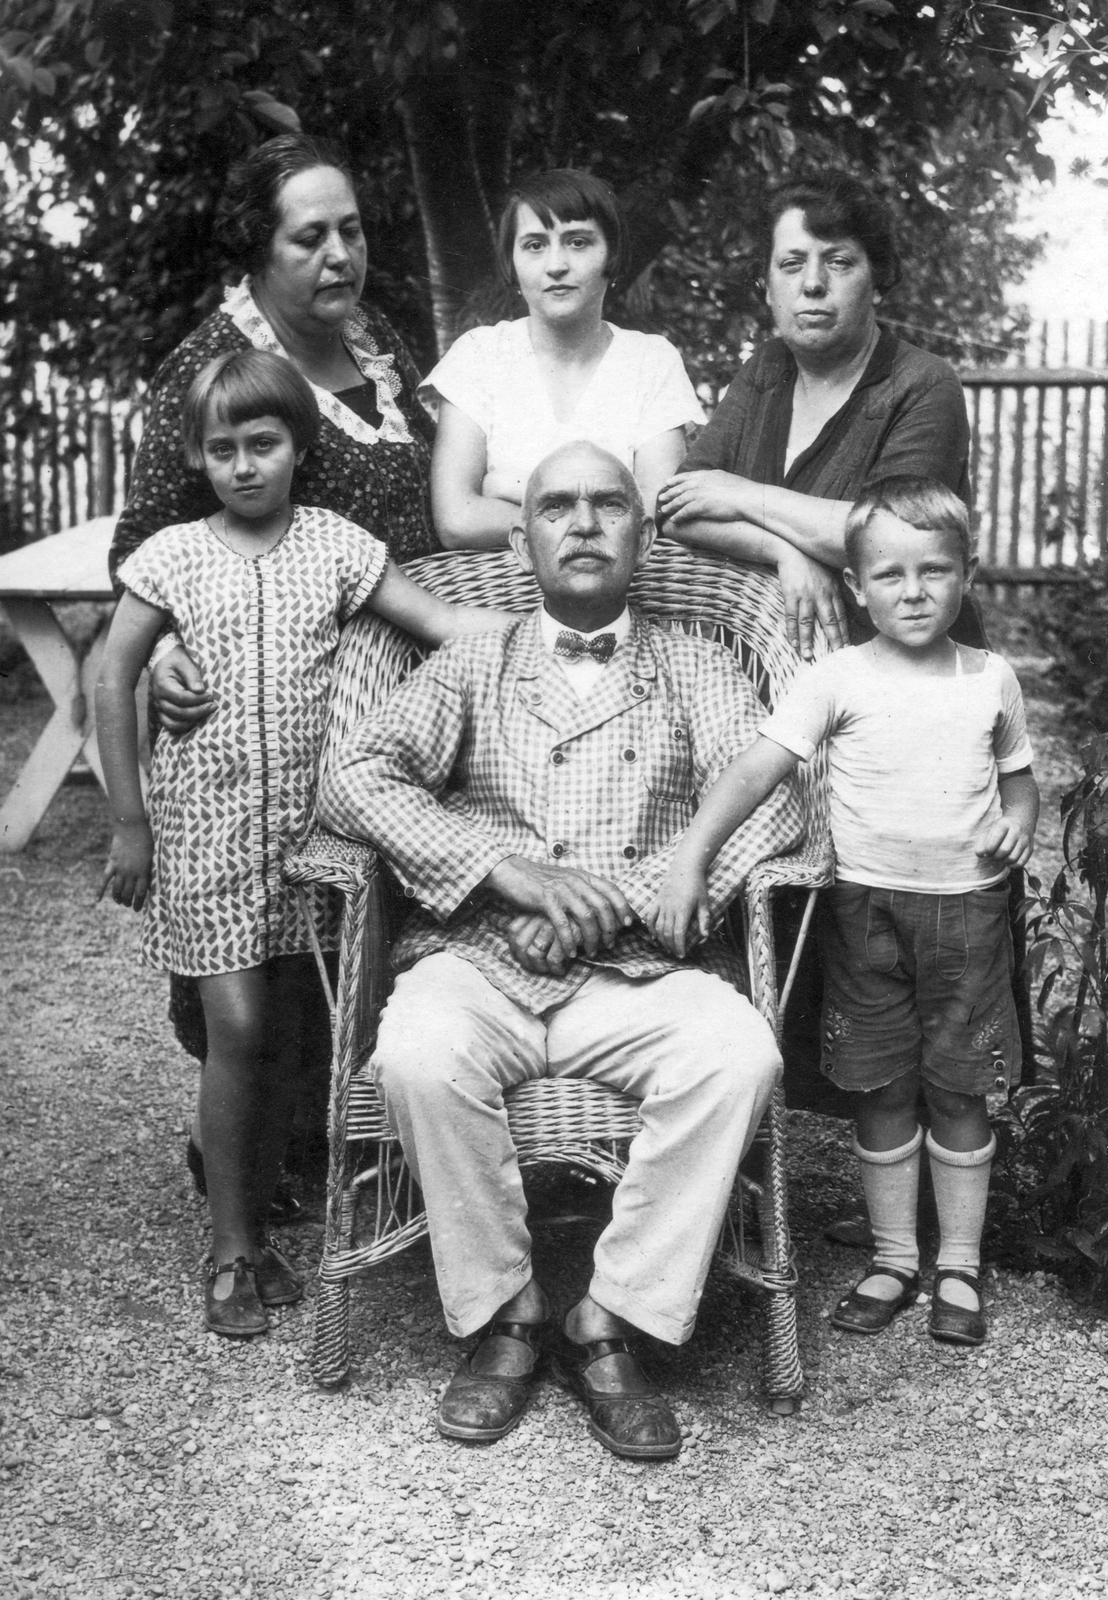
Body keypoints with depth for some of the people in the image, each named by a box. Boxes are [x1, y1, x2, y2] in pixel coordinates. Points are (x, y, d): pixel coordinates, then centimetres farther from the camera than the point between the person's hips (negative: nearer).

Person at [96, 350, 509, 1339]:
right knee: (237, 1027, -6)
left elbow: (445, 624, -1)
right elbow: (114, 682, 2)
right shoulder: (172, 557, -2)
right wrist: (128, 822, 0)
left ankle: (257, 1226, 23)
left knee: (286, 1030, 8)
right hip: (206, 817, -2)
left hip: (307, 816, 2)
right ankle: (230, 1251, 8)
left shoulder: (337, 545, 1)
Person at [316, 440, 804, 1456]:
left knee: (739, 1058, -30)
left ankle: (611, 1324, -15)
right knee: (418, 1058, -32)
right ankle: (501, 1314, -10)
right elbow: (354, 781, 2)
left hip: (642, 974, 0)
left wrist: (619, 894, -13)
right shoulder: (471, 668, 17)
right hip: (479, 961, 0)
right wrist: (509, 869, -12)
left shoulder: (697, 670, 17)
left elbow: (773, 803, 0)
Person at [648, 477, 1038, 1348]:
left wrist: (1020, 820, -6)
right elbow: (757, 768, -13)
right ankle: (894, 1259, 24)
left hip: (969, 907, 1)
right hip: (868, 906, -1)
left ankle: (960, 1267, 21)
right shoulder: (840, 679, -4)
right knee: (884, 1094, 8)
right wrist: (689, 862, -24)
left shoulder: (992, 678, 4)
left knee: (960, 1094, 7)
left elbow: (1018, 777, 18)